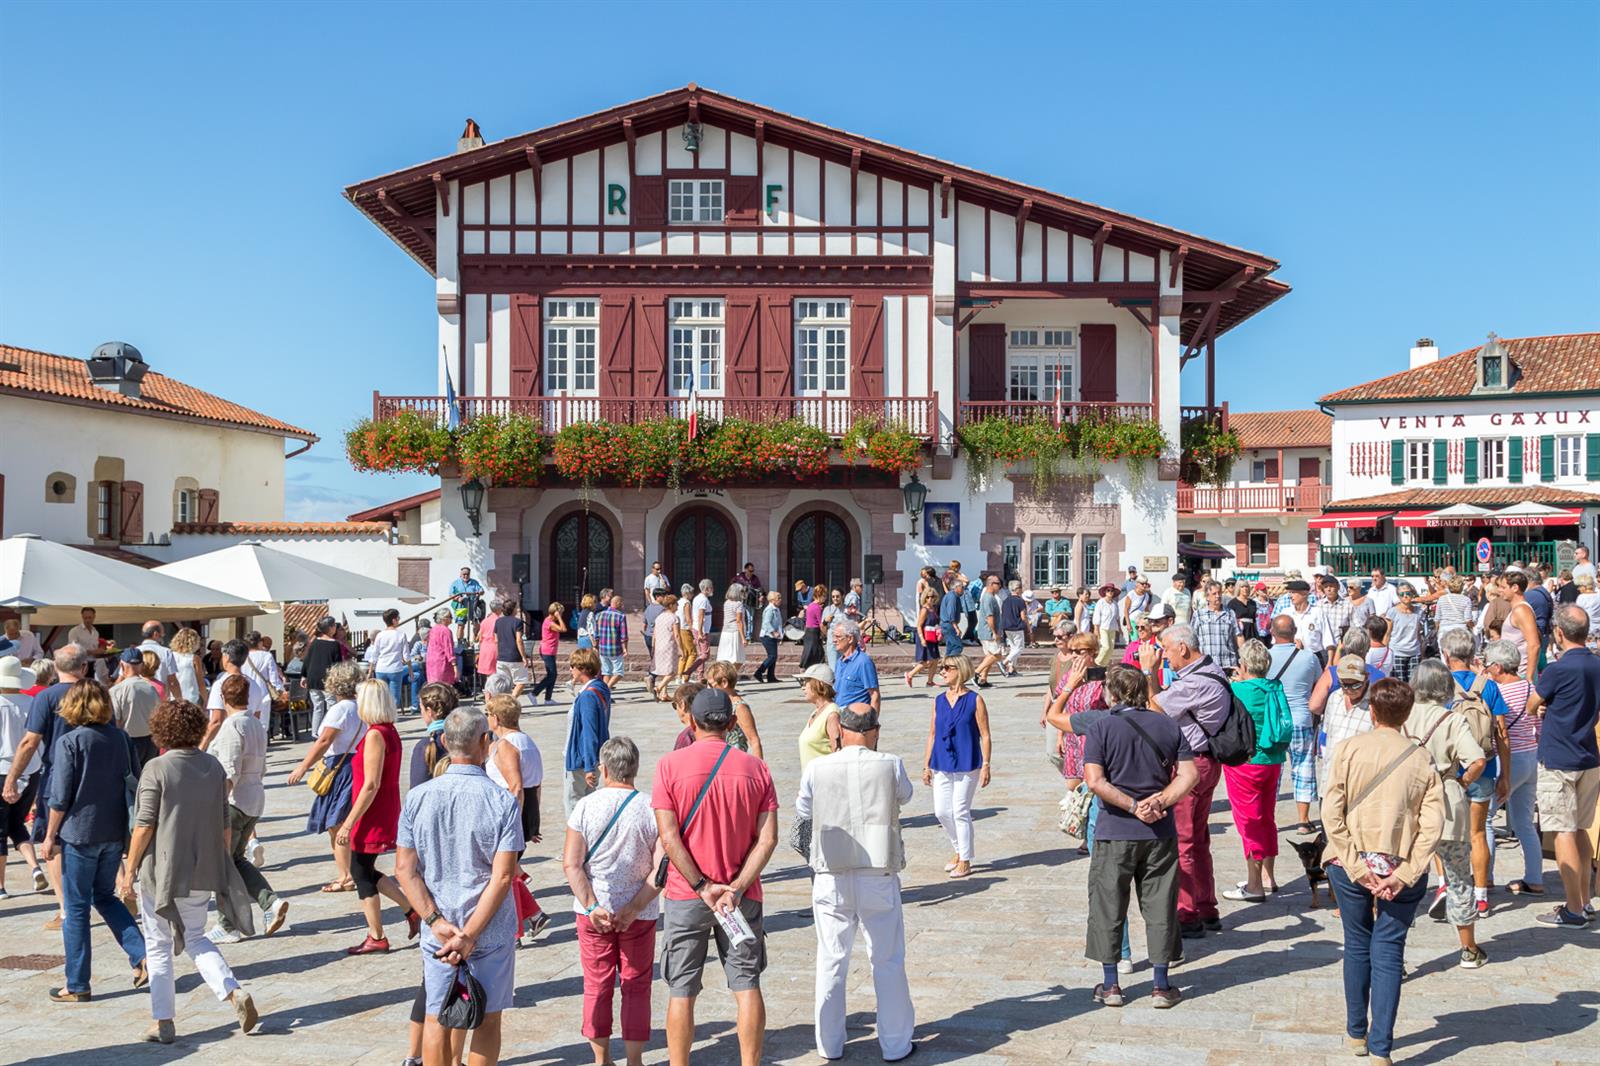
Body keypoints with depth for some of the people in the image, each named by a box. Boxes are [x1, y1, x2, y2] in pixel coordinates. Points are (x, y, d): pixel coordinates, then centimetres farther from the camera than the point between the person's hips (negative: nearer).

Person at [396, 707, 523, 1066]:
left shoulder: (418, 797, -5)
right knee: (487, 1019, 13)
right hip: (491, 930, -2)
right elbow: (503, 875, -17)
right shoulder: (502, 801, -13)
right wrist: (470, 935, -15)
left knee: (436, 1019, 14)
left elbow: (404, 870, -7)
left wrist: (436, 922, -9)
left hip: (437, 931, 2)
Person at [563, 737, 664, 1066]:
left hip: (593, 912, 0)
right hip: (640, 915, 0)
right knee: (636, 988, 12)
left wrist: (592, 907, -12)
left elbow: (571, 864, -11)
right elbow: (662, 868, -13)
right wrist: (633, 909, -11)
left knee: (597, 987, 13)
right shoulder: (653, 808, -8)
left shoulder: (585, 806, -8)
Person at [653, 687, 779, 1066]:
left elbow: (669, 837, -13)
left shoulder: (670, 764, -7)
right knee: (747, 985, 8)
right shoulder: (756, 768, 0)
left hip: (686, 895, -2)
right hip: (741, 897, 2)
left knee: (682, 992, 7)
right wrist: (736, 888, -11)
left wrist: (702, 887, -10)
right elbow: (768, 839, -7)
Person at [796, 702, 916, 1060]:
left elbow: (803, 810, 11)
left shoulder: (816, 769, -7)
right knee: (888, 963, 12)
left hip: (831, 880, 1)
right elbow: (904, 795, 13)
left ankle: (829, 1044, 23)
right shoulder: (890, 765, -8)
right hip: (879, 879, -1)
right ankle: (895, 1044, 21)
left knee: (831, 962, 13)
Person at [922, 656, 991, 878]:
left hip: (967, 765, -5)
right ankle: (958, 850, 27)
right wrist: (926, 766, 10)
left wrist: (986, 766, -10)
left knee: (961, 812, -1)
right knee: (941, 812, 5)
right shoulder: (939, 701, 7)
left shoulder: (974, 700, -6)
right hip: (941, 766, 5)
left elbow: (985, 736, -5)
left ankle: (965, 860, 13)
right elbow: (932, 735, 12)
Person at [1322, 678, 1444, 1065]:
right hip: (1400, 869, 0)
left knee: (1357, 945, 15)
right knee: (1388, 952, 6)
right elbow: (1432, 825, -8)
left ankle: (1357, 1033, 28)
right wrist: (1404, 874, -10)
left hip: (1352, 864, 0)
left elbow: (1332, 813, -10)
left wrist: (1356, 866, -9)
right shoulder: (1423, 760, 1)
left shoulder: (1350, 749, -3)